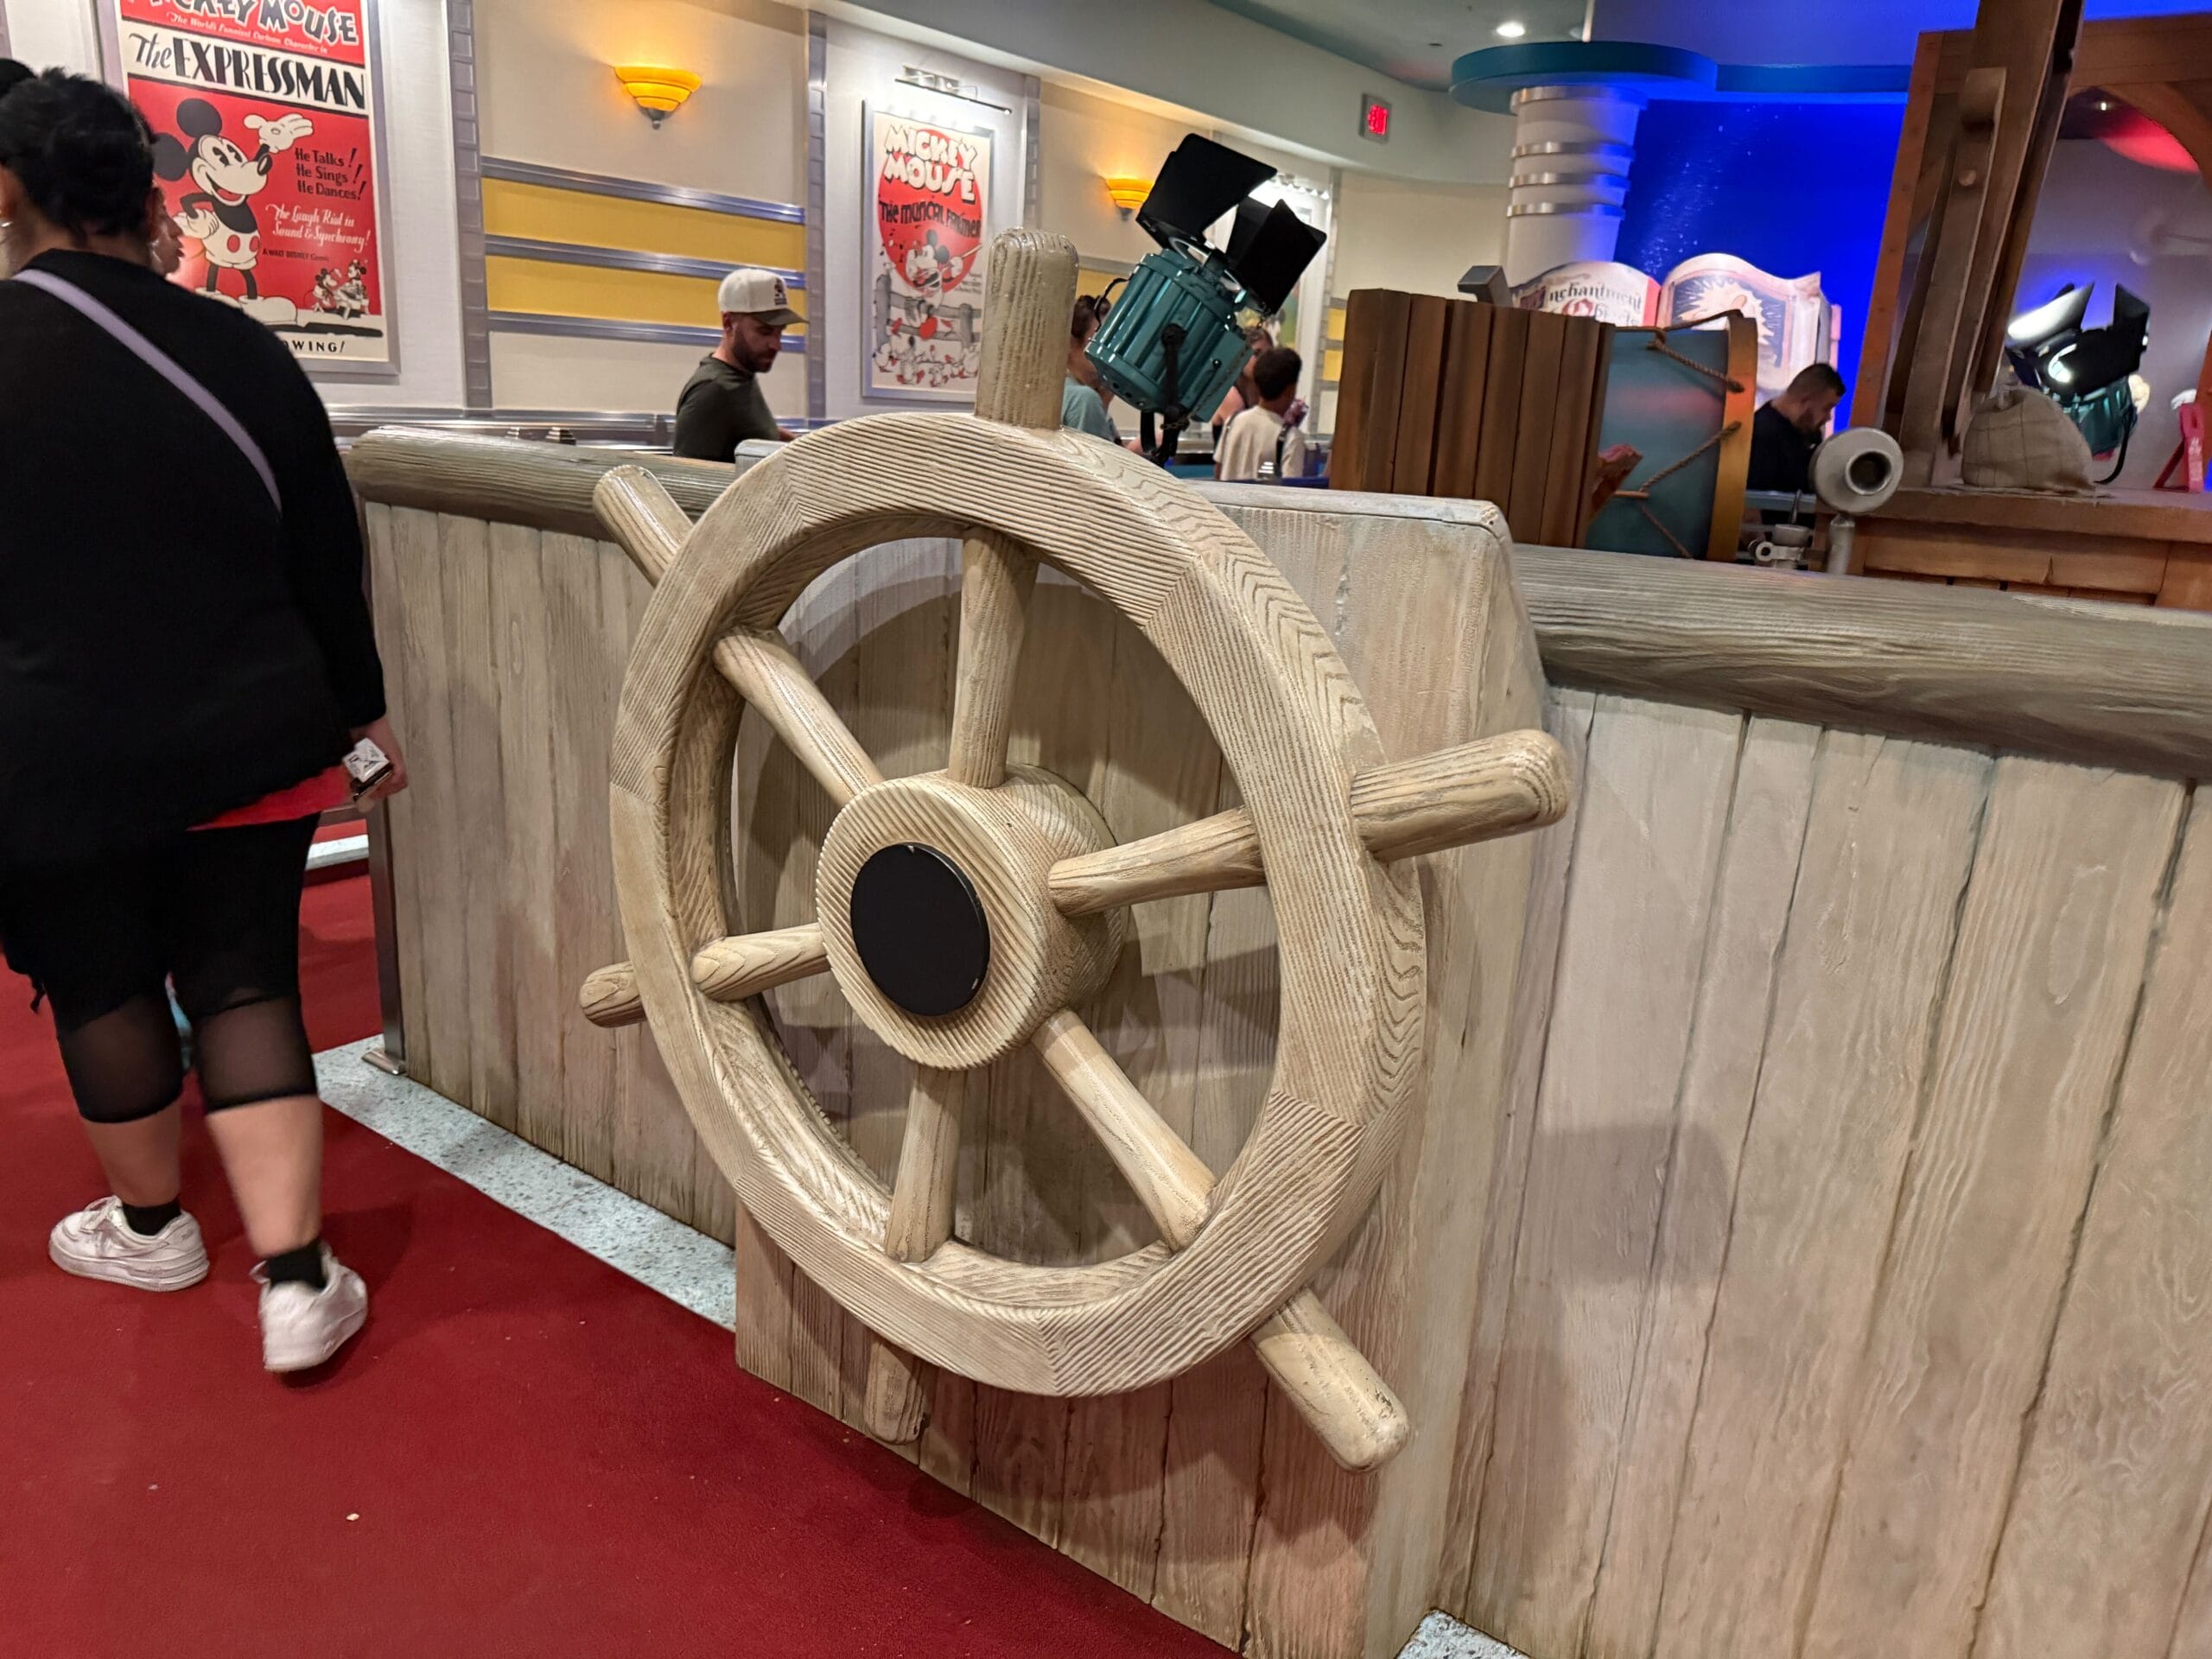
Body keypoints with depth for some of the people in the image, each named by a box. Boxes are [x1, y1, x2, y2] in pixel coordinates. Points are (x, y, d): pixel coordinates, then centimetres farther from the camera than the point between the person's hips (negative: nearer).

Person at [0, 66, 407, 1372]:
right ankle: (297, 1279, 3)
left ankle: (151, 1224, 37)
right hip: (248, 743, 2)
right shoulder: (244, 353, -1)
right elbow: (329, 558, 5)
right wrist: (360, 709, 16)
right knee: (246, 985, 8)